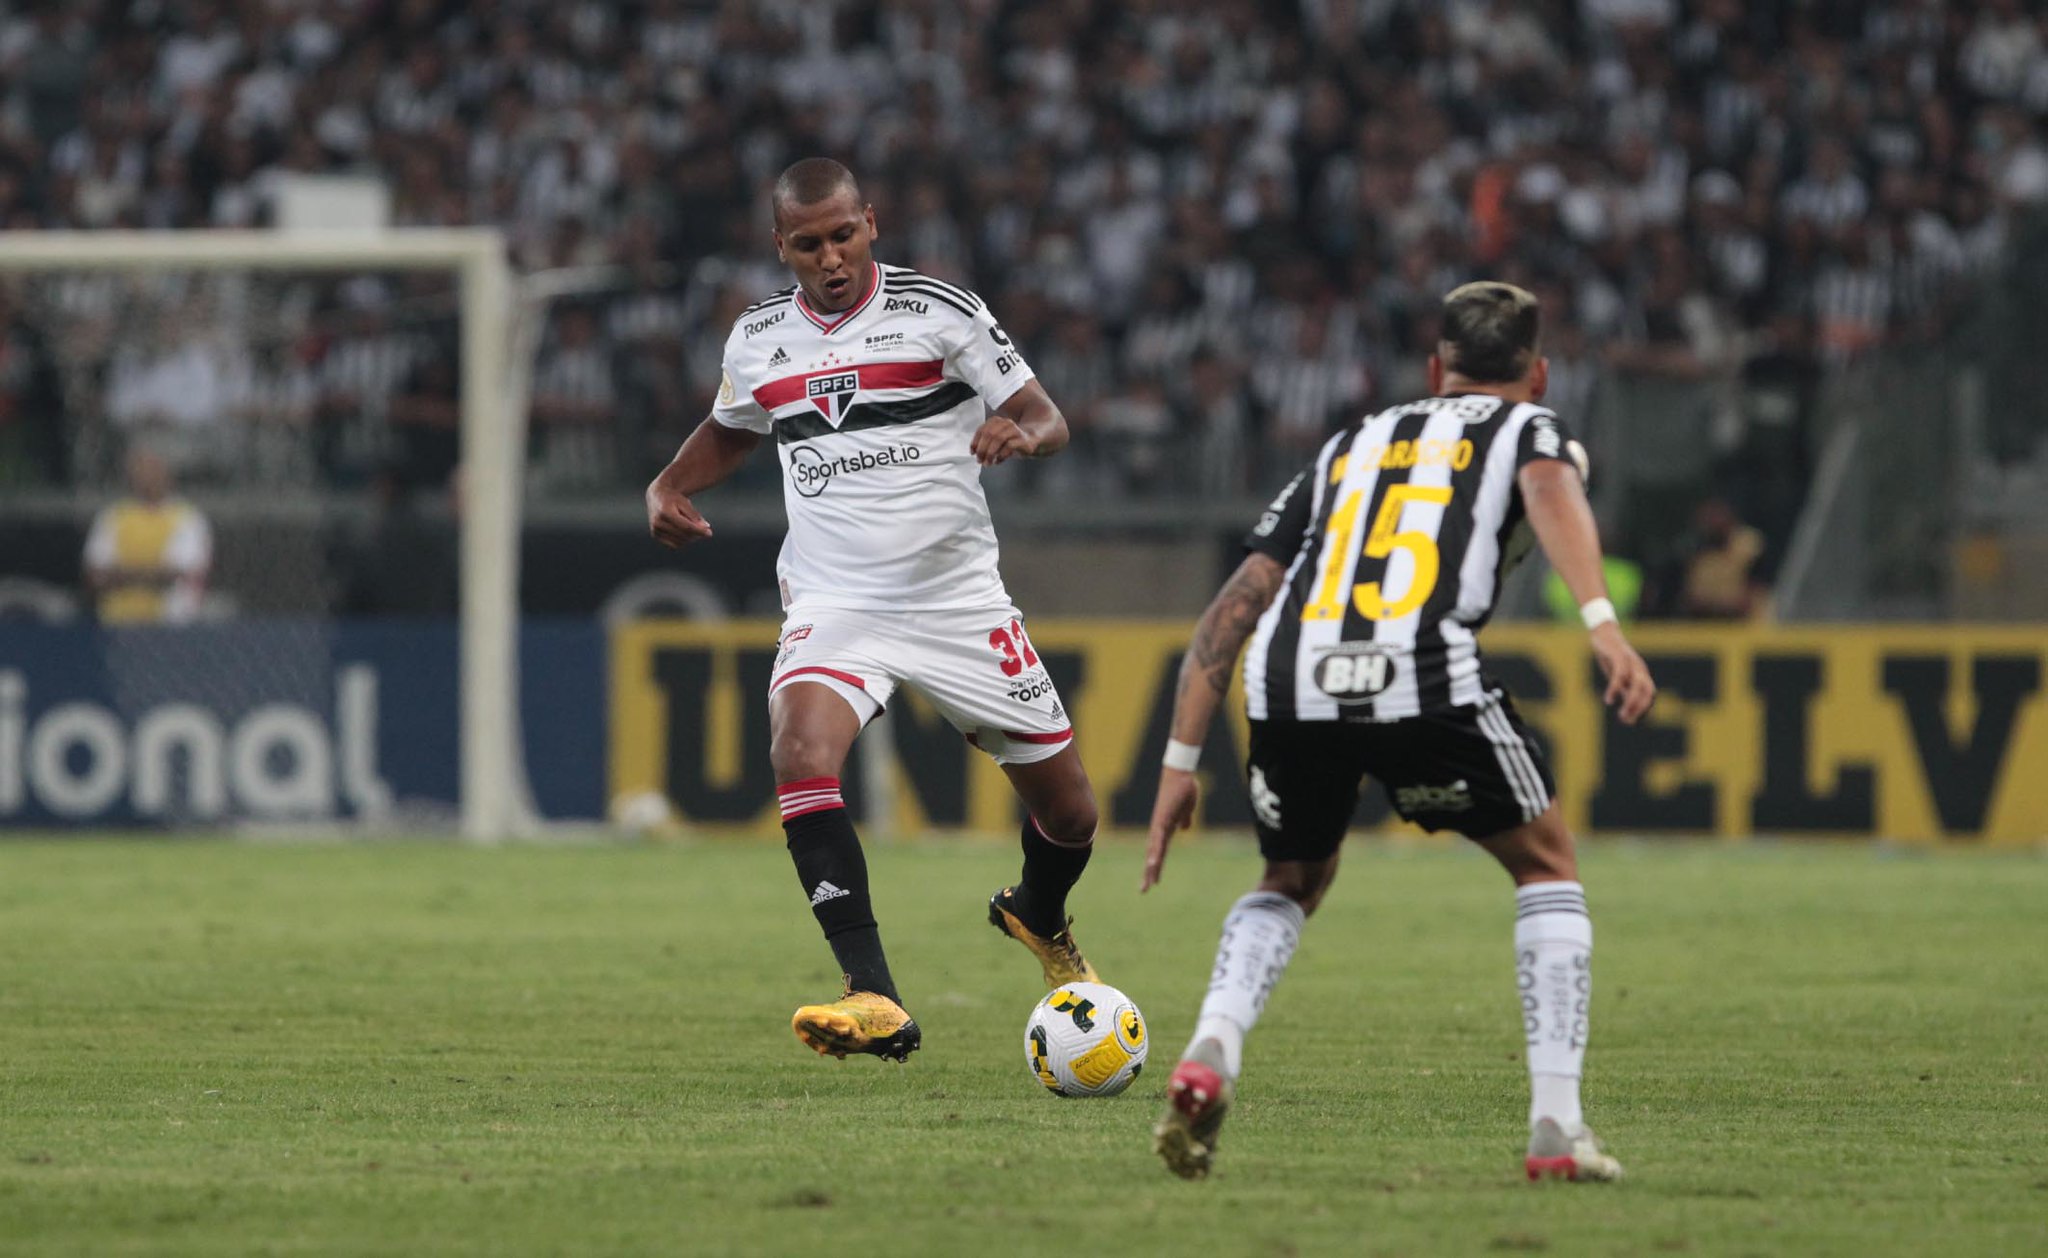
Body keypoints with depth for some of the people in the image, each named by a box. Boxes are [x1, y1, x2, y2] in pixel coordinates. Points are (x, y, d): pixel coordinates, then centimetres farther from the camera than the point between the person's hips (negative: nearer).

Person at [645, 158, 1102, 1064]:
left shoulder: (940, 312, -5)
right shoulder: (758, 341, 5)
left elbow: (1047, 420, -5)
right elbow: (731, 430, 26)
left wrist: (1020, 434, -28)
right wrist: (670, 487, 7)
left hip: (961, 604, -1)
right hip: (833, 605, 1)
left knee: (1067, 809, 6)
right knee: (801, 752, -30)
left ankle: (1038, 918, 45)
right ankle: (876, 1003, -35)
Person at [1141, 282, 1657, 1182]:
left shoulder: (1349, 448, 34)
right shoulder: (1530, 428, 23)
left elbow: (1235, 606, 27)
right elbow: (1552, 489, -3)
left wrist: (1181, 762, 28)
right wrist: (1603, 623, -18)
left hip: (1289, 683, 4)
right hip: (1426, 677, -4)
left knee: (1291, 882, 29)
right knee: (1546, 867, 19)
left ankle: (1210, 1052, 3)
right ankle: (1556, 1126, 9)